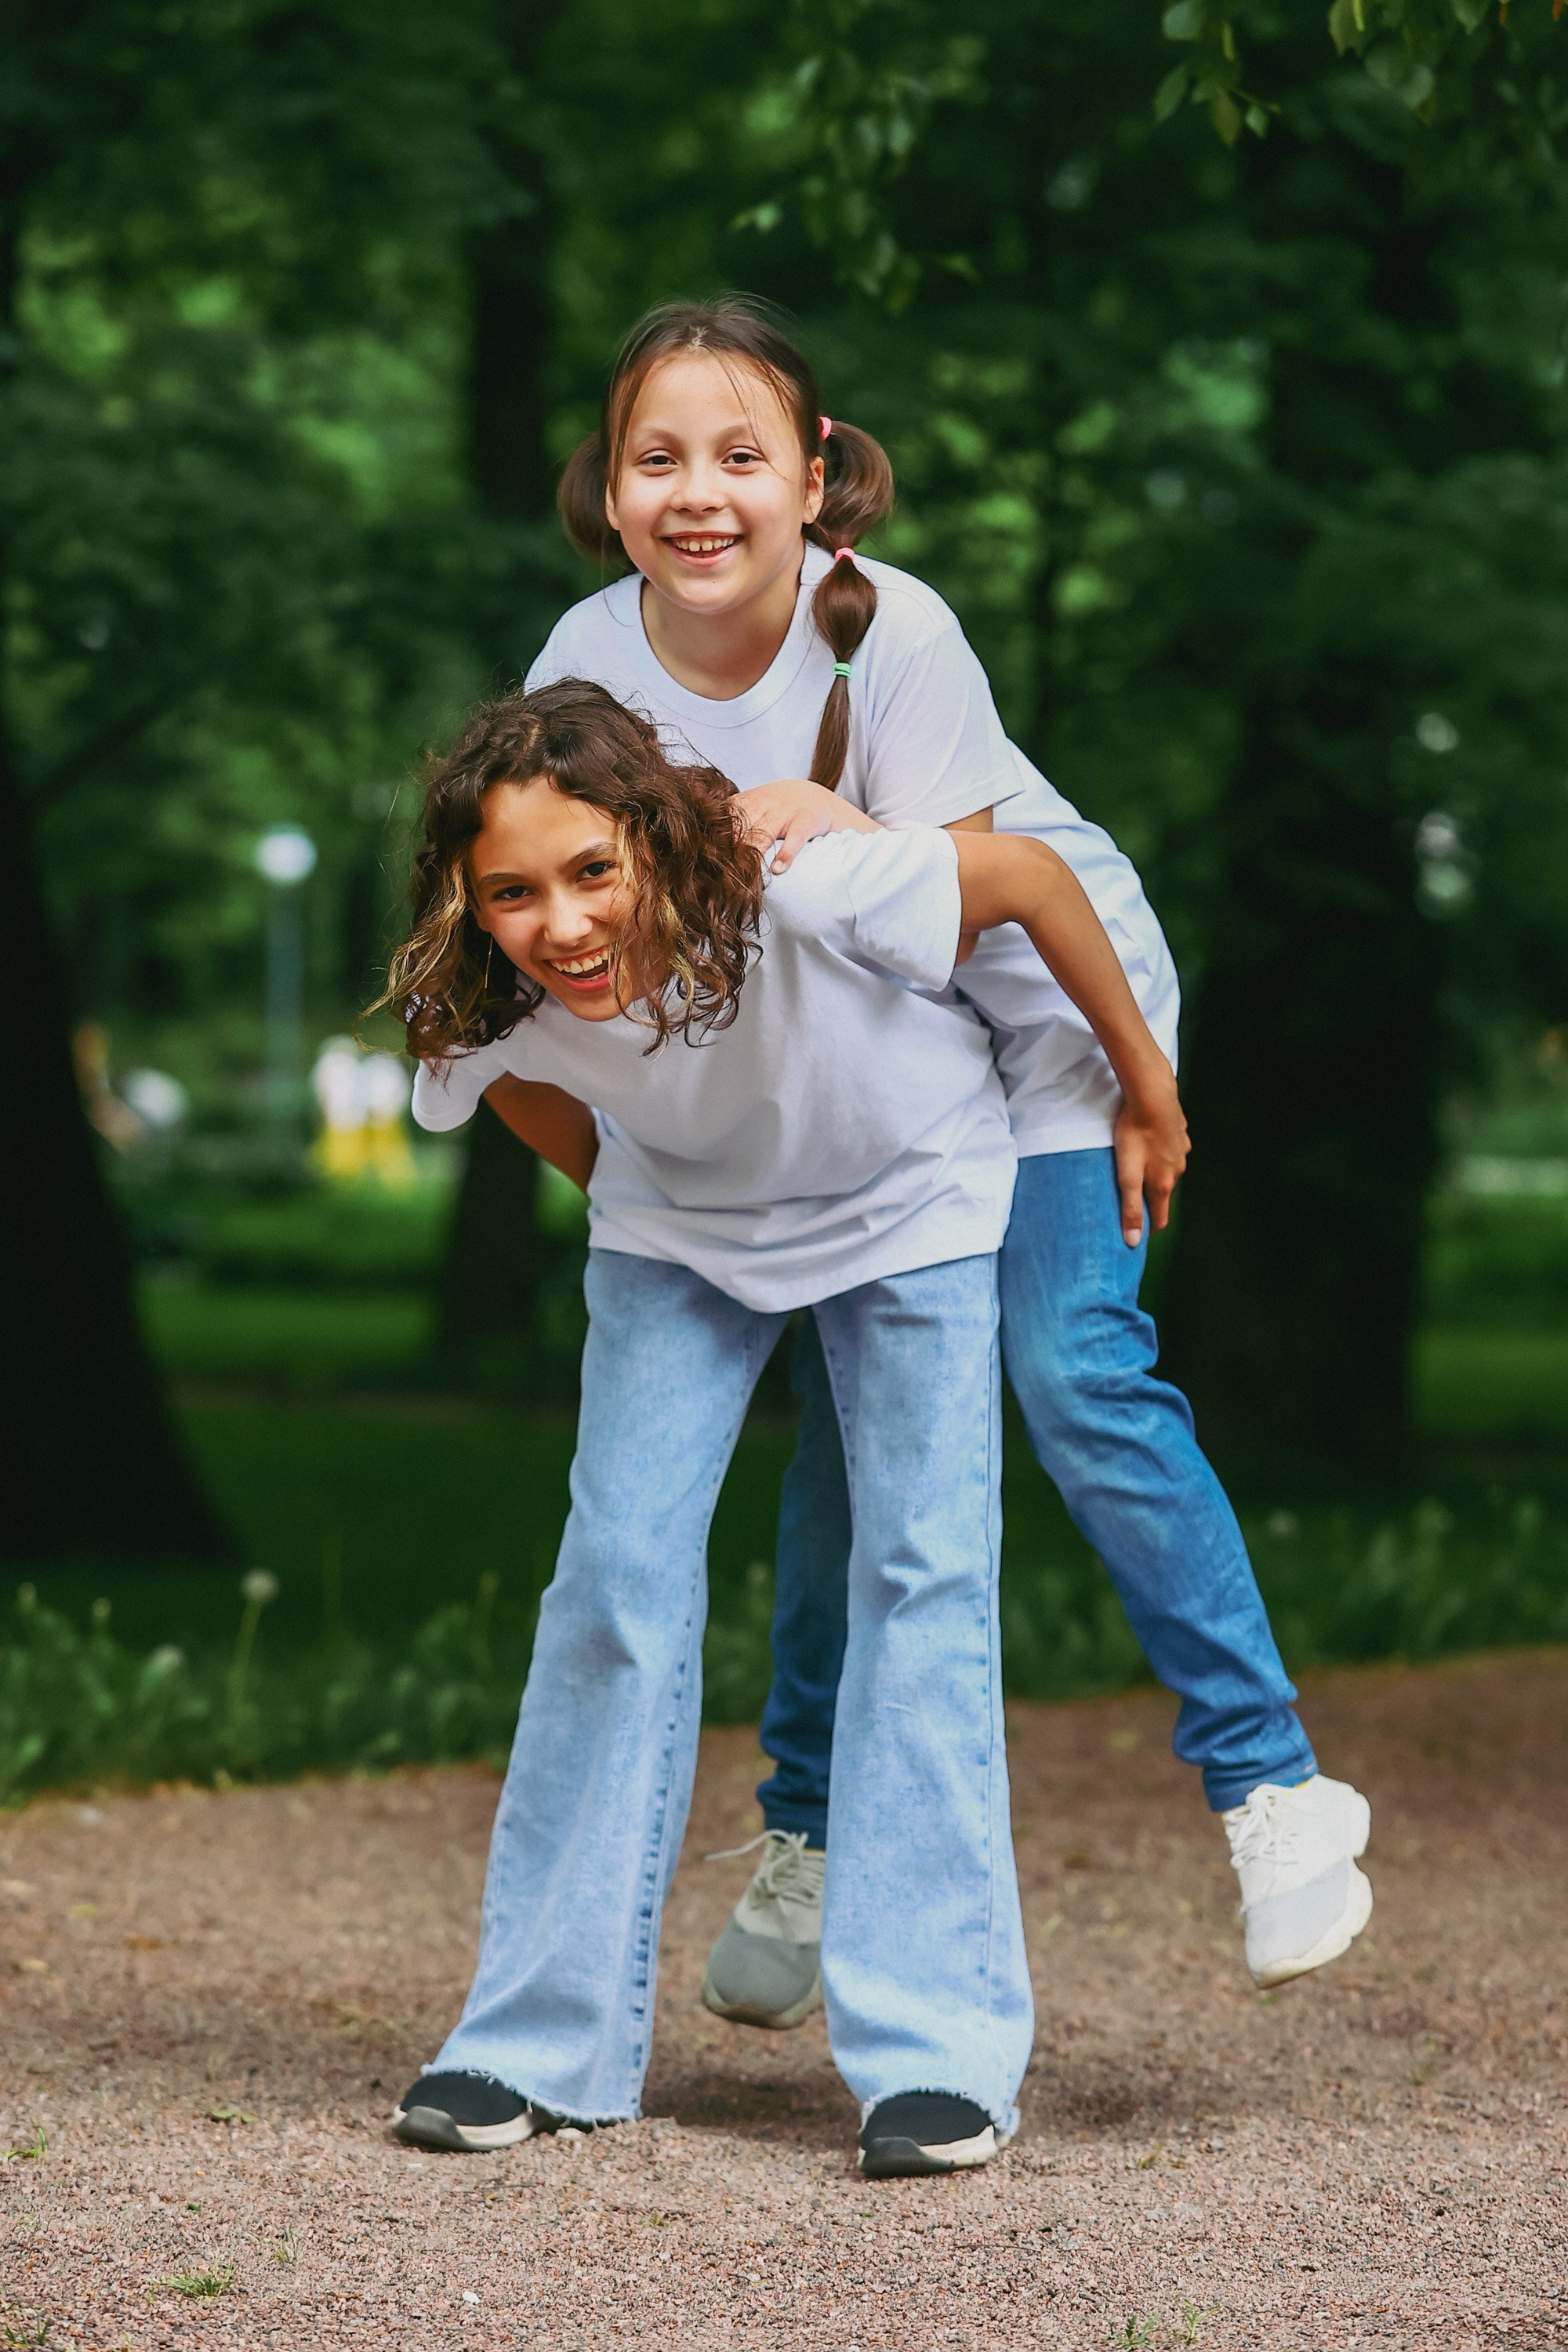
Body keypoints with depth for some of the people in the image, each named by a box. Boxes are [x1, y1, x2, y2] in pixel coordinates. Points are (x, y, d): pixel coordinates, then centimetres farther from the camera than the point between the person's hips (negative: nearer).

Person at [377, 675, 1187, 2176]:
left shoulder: (805, 896, -41)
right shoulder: (483, 1009, -29)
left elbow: (1031, 877, -23)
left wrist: (1142, 1078, -9)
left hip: (911, 1202, -2)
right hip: (677, 1222, 2)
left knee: (924, 1573, -12)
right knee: (618, 1571, -8)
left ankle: (934, 2051, -8)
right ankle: (545, 2039, 2)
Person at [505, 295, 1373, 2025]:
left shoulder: (892, 635, -26)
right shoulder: (590, 664, -15)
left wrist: (828, 828, -40)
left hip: (1035, 994, -4)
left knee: (1075, 1372, -18)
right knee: (842, 1424, 4)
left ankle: (1273, 1787, -10)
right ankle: (809, 1836, 22)